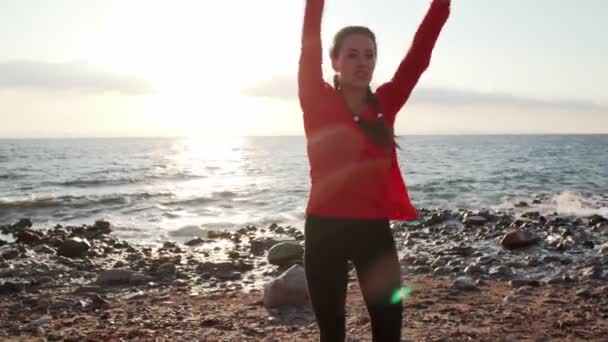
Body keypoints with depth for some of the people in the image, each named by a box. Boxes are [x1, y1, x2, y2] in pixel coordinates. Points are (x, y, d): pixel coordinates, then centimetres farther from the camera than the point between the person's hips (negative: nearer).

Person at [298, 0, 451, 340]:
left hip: (374, 229, 2)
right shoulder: (318, 102, -1)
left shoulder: (384, 104, 5)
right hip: (325, 228, -2)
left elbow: (420, 53, -1)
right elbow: (310, 46, -12)